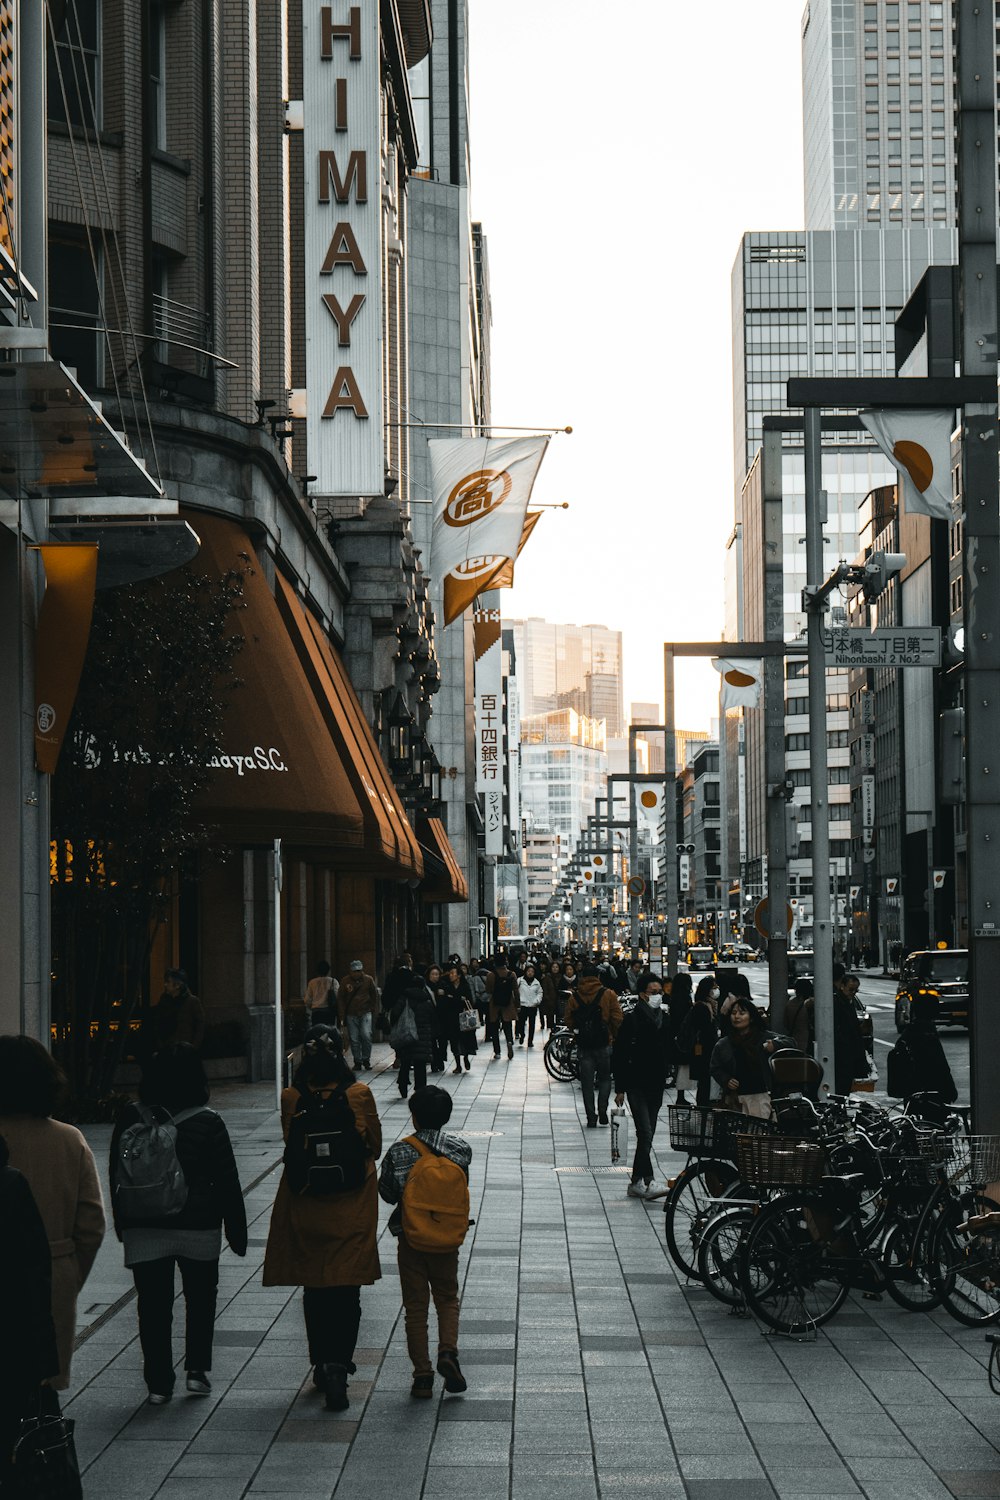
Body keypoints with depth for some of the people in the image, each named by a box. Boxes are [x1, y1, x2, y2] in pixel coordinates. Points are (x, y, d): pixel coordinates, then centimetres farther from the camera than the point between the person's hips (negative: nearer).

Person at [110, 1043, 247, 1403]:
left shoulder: (130, 1118, -4)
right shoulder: (208, 1123, -10)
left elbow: (116, 1177, 5)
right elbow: (227, 1182, -6)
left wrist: (122, 1224, 15)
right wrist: (236, 1232, 3)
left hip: (143, 1230, 1)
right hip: (199, 1228, -1)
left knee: (153, 1307, 7)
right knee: (200, 1299, 17)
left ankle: (159, 1383, 9)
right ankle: (197, 1370, 13)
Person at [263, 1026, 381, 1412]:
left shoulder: (290, 1098, -8)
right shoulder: (359, 1094, -9)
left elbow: (290, 1148, 3)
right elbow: (375, 1148, 2)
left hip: (305, 1207, 2)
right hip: (352, 1207, -1)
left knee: (314, 1291, 15)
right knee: (347, 1290, 2)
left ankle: (322, 1366, 23)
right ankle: (338, 1365, -14)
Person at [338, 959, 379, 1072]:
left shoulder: (368, 980, 2)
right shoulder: (345, 981, 1)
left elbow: (375, 996, 10)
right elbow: (340, 999, 5)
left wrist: (374, 1012, 4)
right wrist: (341, 1017, 1)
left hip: (366, 1013, -1)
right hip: (351, 1015, 1)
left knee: (366, 1036, -14)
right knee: (354, 1039, 0)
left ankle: (366, 1060, 0)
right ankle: (357, 1062, 11)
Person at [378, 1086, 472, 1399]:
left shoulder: (399, 1152, -12)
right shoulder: (460, 1149, -7)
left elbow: (387, 1193, -4)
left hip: (410, 1238, -1)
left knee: (415, 1305, 8)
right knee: (447, 1298, 18)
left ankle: (422, 1375, 6)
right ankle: (448, 1351, -7)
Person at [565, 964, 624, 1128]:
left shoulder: (574, 997, -1)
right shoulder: (608, 994, -5)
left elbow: (569, 1022, -1)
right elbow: (617, 1019, -7)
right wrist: (614, 1036, 8)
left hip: (583, 1045, 1)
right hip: (604, 1044, -1)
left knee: (587, 1082, 6)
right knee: (605, 1078, 14)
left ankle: (591, 1117, 3)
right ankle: (602, 1110, -2)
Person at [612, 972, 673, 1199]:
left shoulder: (665, 1021, 9)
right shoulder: (632, 1020, -8)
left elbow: (670, 1050, 22)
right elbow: (619, 1056, -7)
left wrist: (668, 1067, 7)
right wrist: (620, 1088, -8)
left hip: (657, 1086, 6)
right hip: (637, 1086, -6)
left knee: (647, 1135, 10)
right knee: (645, 1134, -15)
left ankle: (637, 1182, 18)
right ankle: (646, 1180, -15)